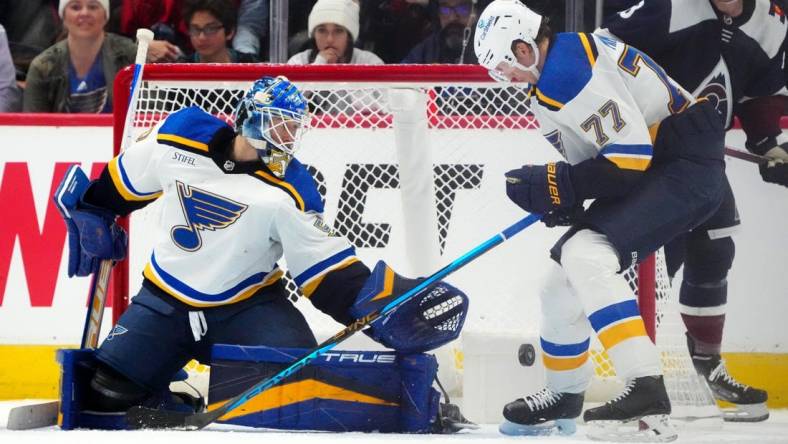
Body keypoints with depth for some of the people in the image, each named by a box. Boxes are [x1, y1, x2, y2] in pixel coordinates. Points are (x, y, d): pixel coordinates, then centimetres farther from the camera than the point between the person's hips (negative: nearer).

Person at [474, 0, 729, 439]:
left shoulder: (570, 71, -22)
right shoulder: (551, 77, 12)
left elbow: (631, 156, -25)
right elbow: (594, 155, 21)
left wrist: (556, 183, -18)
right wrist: (561, 198, 4)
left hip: (687, 167, -11)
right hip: (650, 168, 11)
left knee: (587, 255, -27)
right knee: (566, 275, 16)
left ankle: (647, 393, -34)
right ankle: (564, 395, 38)